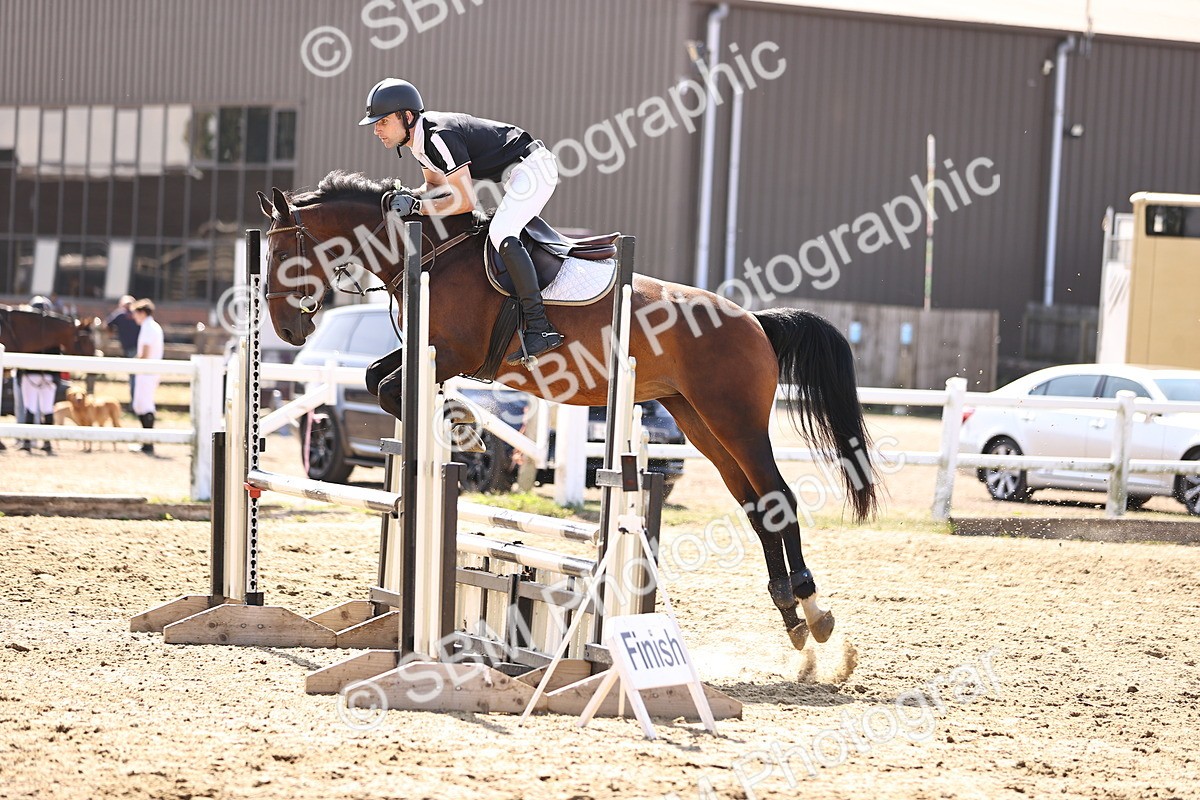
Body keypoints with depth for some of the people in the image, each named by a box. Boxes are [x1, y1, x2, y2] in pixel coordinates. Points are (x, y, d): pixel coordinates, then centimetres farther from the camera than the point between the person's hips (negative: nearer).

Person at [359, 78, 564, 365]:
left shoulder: (441, 137, -27)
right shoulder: (418, 137, 4)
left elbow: (466, 201, -27)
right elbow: (437, 186, 17)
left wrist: (416, 207, -25)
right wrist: (409, 196, -3)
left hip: (533, 167, -11)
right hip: (514, 173, 11)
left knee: (500, 234, -26)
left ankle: (539, 328, -30)